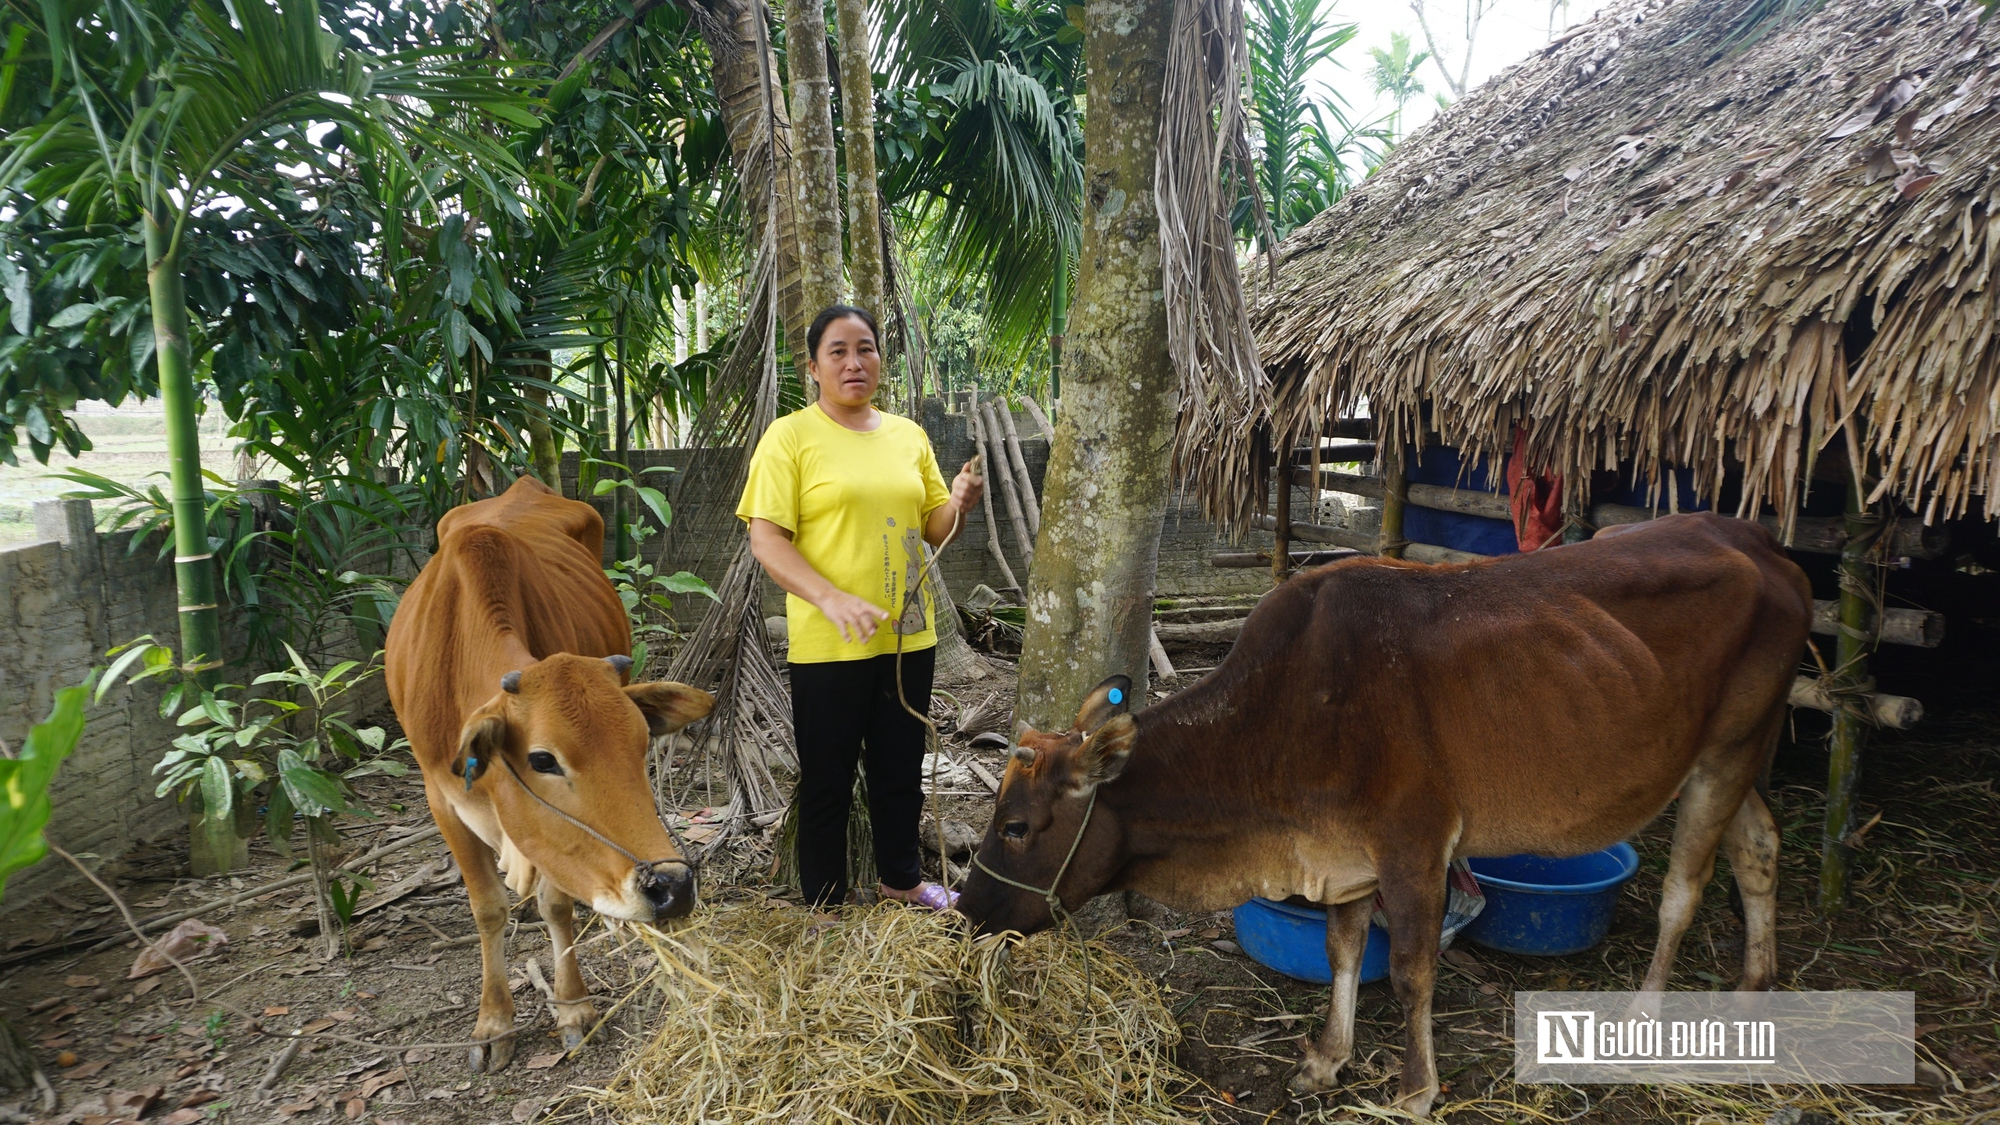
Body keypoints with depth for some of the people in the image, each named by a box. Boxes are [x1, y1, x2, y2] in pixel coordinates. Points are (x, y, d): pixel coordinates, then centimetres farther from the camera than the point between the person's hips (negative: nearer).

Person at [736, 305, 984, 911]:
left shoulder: (908, 435, 10)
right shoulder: (790, 436, -6)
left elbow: (933, 530, 14)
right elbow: (766, 541, -13)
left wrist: (959, 504, -9)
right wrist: (833, 599, -27)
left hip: (909, 635, 5)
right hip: (828, 644, -5)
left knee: (901, 769, 19)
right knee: (827, 780, 8)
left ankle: (901, 877, 39)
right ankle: (824, 902, 26)